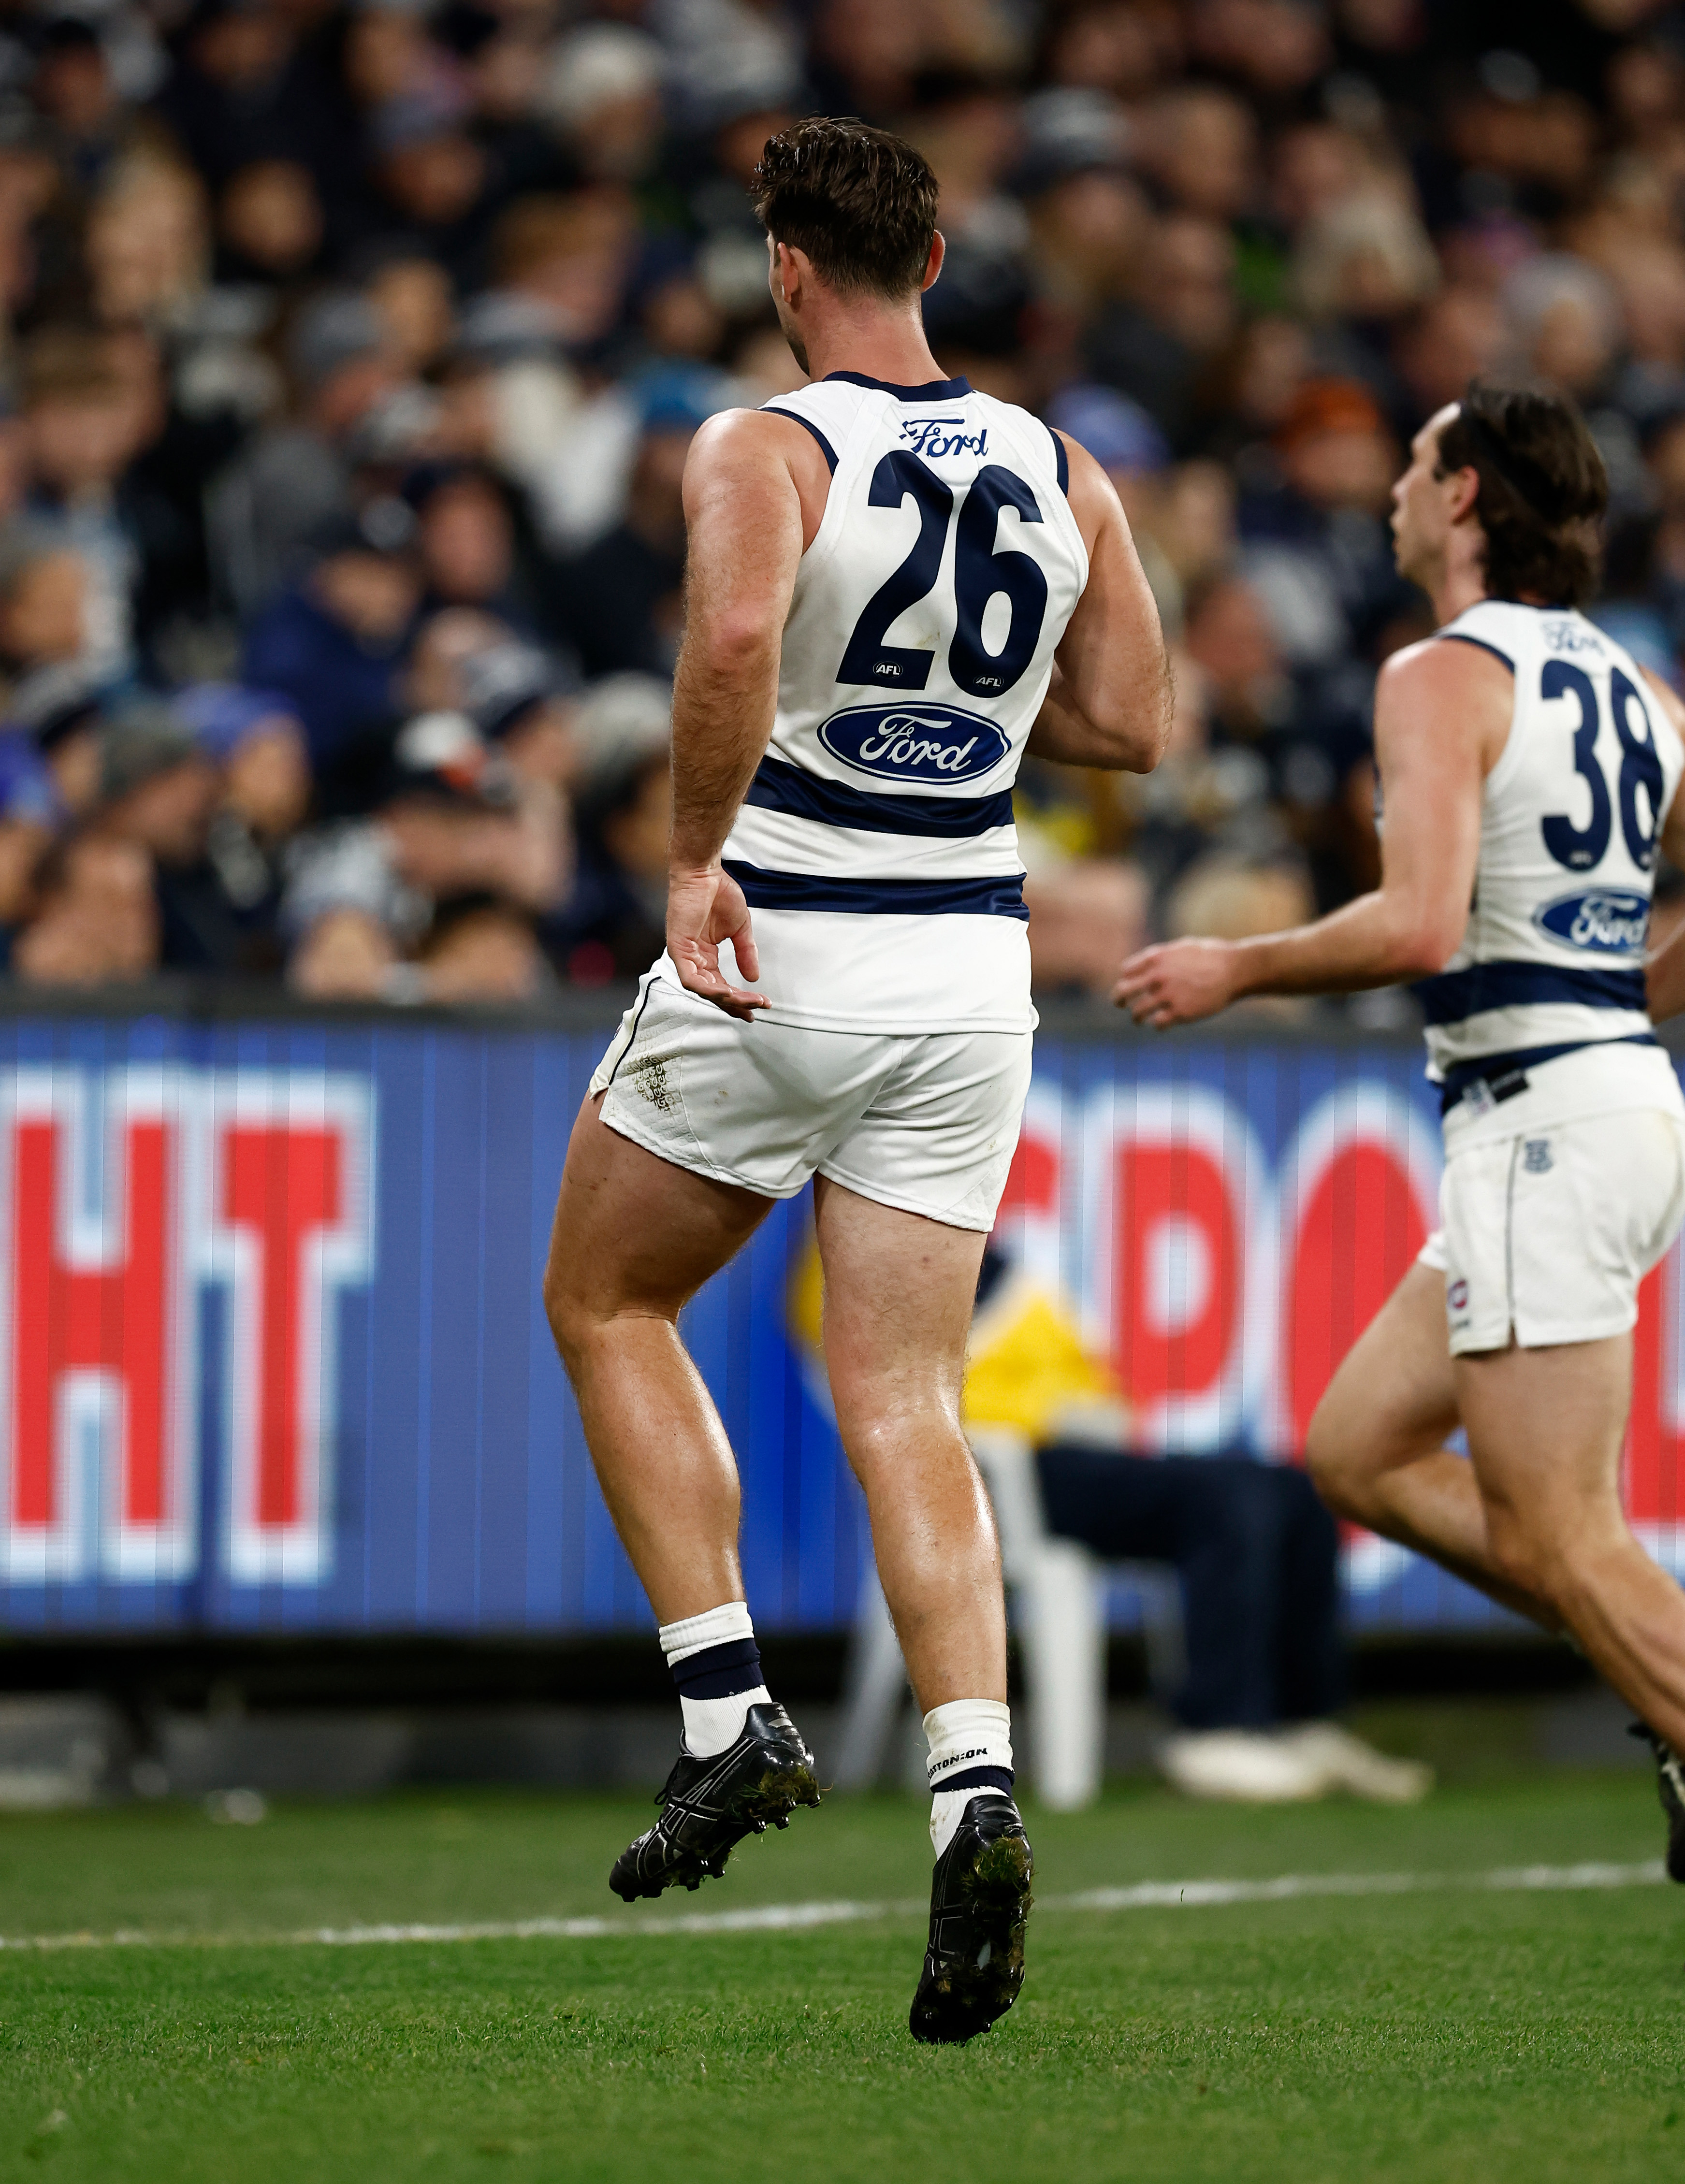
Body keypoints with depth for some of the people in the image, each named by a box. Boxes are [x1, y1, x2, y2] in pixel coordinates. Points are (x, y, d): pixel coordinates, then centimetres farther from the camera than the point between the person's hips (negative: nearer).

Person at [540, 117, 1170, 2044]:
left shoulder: (762, 450, -9)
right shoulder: (1060, 475, 7)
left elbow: (735, 635, -29)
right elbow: (1128, 723, 10)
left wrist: (694, 856, -19)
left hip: (779, 952, -4)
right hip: (972, 965, 5)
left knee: (606, 1308, 17)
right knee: (903, 1405, 4)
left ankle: (729, 1714, 8)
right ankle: (975, 1790, -15)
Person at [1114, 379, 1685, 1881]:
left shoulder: (1443, 679, -10)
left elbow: (1419, 924, -23)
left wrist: (1237, 969, -9)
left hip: (1541, 1123, -9)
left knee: (1558, 1536, -5)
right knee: (1360, 1451, 14)